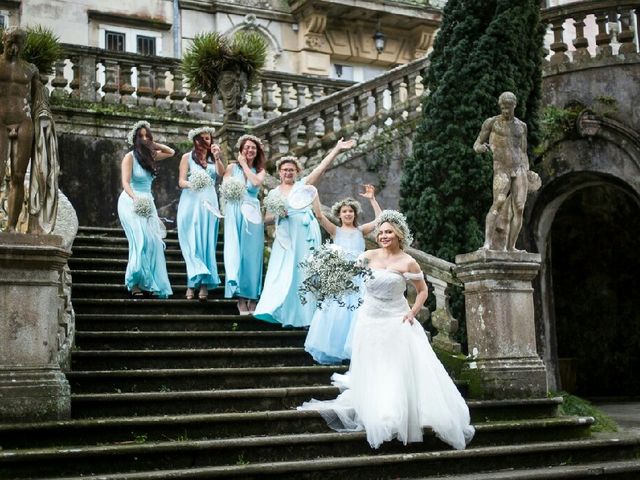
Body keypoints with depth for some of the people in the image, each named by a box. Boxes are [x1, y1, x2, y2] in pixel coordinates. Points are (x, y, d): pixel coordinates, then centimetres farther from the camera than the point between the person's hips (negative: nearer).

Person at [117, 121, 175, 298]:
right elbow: (125, 182, -14)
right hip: (132, 202, -6)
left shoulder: (150, 155, 12)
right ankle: (135, 284, -18)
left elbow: (171, 152, 26)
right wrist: (135, 198, -32)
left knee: (154, 242, -8)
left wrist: (153, 144, 13)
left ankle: (150, 284, -8)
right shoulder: (130, 157, -5)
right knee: (142, 240, -21)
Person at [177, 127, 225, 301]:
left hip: (209, 203, 2)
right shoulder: (187, 157, 7)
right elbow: (181, 181, 0)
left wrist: (217, 157, -15)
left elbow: (221, 173, -4)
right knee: (192, 242, -5)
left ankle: (204, 283, -7)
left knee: (207, 241, -3)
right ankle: (194, 281, -6)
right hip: (191, 201, -2)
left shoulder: (213, 158, 13)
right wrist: (191, 185, -20)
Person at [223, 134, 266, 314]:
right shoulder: (232, 167, 8)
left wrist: (245, 165, 0)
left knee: (252, 254, -2)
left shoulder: (260, 170, 13)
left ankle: (252, 299, 1)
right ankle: (241, 299, -6)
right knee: (236, 253, -6)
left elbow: (256, 182, -9)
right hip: (235, 213, -1)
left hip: (253, 214, 2)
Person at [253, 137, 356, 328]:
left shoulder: (303, 184, 7)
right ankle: (285, 313, 1)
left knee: (304, 271, -2)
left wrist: (337, 149, -11)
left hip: (304, 232, -2)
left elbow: (321, 167, -3)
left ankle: (303, 313, 3)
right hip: (285, 235, 2)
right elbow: (266, 217, 12)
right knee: (284, 272, -3)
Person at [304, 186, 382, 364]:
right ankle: (332, 350, 11)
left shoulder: (361, 230, 9)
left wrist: (372, 199, -6)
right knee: (336, 312, 0)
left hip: (358, 276, 1)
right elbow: (319, 216, -6)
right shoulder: (335, 231, 6)